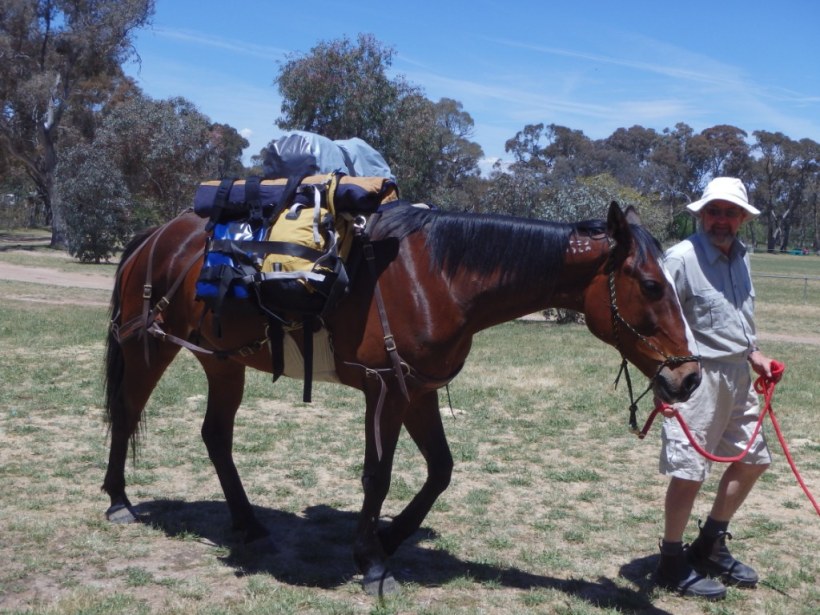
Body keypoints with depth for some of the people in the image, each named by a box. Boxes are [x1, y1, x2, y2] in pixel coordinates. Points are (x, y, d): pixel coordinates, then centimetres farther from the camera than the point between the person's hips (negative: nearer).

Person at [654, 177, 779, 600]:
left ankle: (710, 546, 33)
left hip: (738, 376, 9)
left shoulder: (740, 257, 11)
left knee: (752, 459, 17)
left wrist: (754, 354, 12)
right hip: (697, 377, -9)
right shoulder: (680, 258, -14)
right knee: (688, 471, -5)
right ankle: (672, 565, 12)